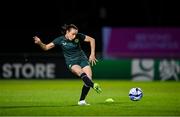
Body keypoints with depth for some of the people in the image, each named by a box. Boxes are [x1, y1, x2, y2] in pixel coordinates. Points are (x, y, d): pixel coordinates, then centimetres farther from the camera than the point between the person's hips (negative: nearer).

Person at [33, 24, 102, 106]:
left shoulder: (78, 36, -9)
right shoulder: (60, 40, -12)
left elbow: (92, 40, 2)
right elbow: (46, 47, -10)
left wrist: (92, 54, -2)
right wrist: (40, 43, -30)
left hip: (82, 59, 2)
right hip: (72, 62, -2)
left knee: (89, 78, -14)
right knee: (81, 72, -35)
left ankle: (81, 101, -3)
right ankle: (93, 85, -51)